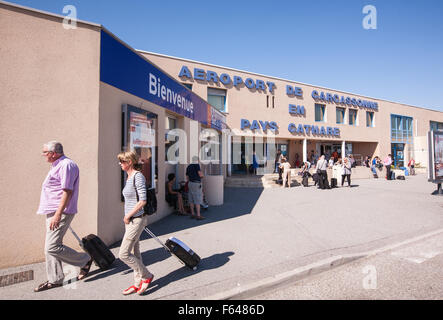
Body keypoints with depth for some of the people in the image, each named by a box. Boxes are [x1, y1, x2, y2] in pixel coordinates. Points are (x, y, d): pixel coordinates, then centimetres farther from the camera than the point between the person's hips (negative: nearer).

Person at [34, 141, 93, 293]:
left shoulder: (66, 165, -15)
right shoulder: (57, 165, 19)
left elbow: (67, 192, -22)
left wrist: (58, 214, -25)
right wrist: (54, 214, 24)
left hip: (60, 213, -11)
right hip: (53, 212, 11)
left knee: (52, 247, -10)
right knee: (50, 247, 13)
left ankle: (85, 260, 7)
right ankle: (55, 280, 25)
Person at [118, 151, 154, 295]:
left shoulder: (138, 176, -17)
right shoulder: (129, 177, 12)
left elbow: (142, 201, -22)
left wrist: (128, 215, -14)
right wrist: (128, 216, 15)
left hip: (136, 220, -9)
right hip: (130, 220, 9)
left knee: (123, 254, -4)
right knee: (134, 253, 15)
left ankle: (146, 276, 14)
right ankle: (138, 283, 28)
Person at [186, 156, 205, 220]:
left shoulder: (188, 167, 11)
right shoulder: (197, 165, -12)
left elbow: (187, 177, 15)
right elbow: (201, 175, -18)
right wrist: (202, 175, 6)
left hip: (190, 183, 8)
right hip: (196, 184, -8)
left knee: (191, 200, 9)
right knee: (198, 200, -5)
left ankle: (192, 214, 14)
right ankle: (198, 215, -4)